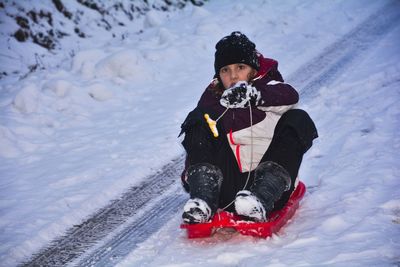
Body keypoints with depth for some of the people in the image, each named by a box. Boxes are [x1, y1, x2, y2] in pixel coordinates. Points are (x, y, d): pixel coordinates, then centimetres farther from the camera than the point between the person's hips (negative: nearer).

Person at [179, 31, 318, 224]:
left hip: (270, 183, -2)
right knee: (198, 125, -8)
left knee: (298, 119, -18)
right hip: (227, 187, 2)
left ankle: (261, 199, -33)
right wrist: (190, 173, -2)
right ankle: (202, 201, -25)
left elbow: (290, 96, -22)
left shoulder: (268, 89, 3)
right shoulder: (213, 98, 11)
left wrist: (253, 94, -37)